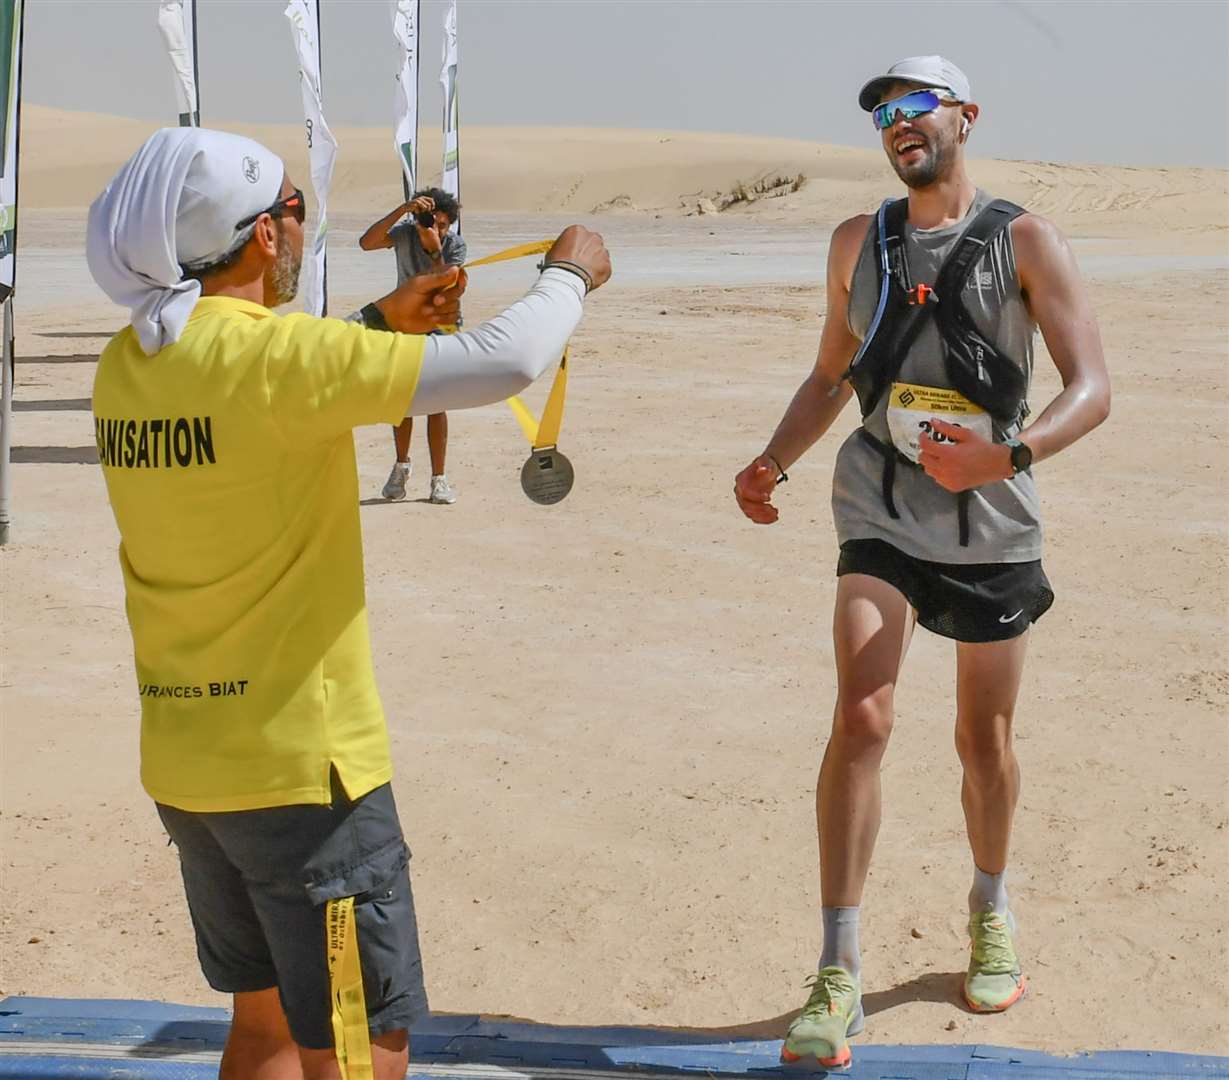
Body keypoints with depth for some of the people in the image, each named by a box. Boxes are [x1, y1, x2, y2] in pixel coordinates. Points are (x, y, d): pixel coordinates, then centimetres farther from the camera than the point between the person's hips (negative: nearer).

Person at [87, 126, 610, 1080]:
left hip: (183, 760, 8)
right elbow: (506, 362, -21)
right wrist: (570, 274, -2)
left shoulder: (126, 366, 4)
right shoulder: (273, 354, -19)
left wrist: (379, 324, 17)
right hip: (299, 762, -8)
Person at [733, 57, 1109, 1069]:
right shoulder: (859, 243, 8)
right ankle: (839, 977, -12)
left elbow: (1092, 387, -10)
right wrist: (774, 462, 2)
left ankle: (992, 912, 39)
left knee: (985, 739, 12)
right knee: (861, 720, -15)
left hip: (993, 524, -1)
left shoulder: (1026, 242, -3)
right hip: (882, 511, 1)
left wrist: (1009, 455, -28)